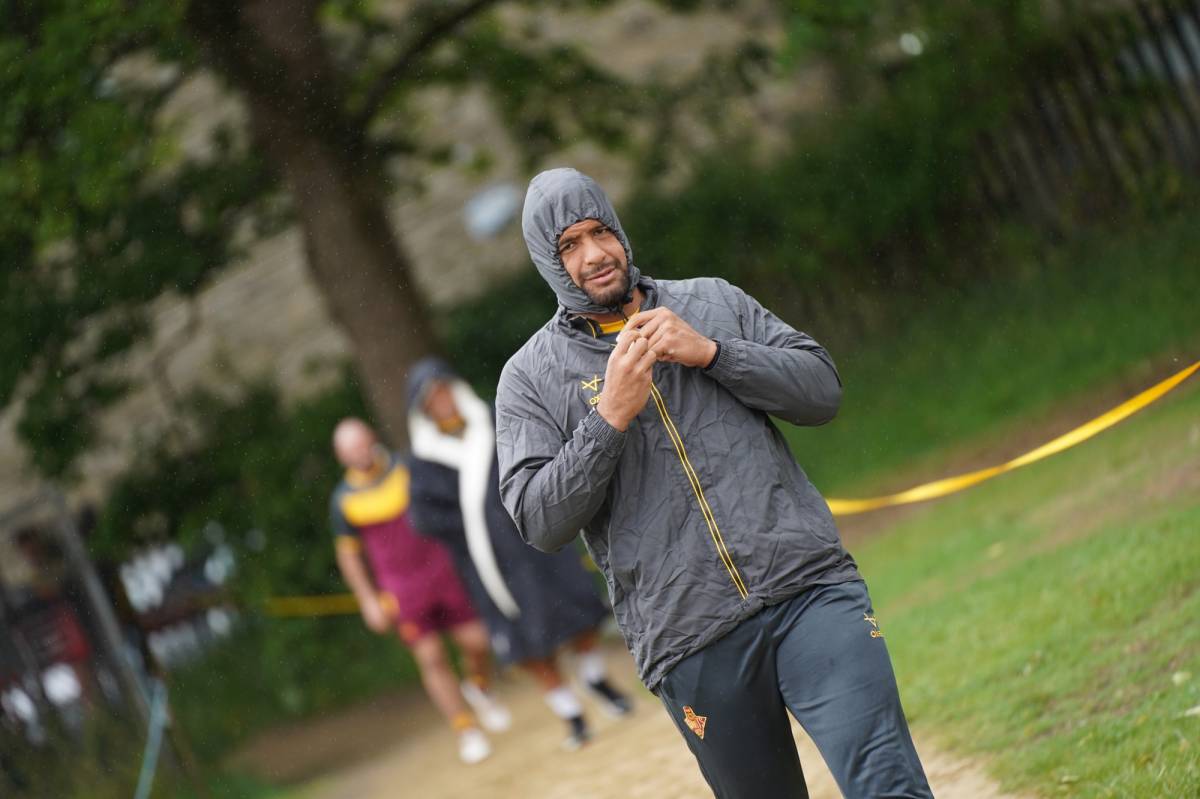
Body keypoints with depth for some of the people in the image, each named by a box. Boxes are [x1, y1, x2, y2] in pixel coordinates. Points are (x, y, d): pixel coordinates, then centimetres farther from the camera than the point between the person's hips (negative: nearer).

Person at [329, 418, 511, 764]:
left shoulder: (406, 468, -7)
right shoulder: (344, 500, -7)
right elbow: (348, 553, 4)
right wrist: (368, 600, -1)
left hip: (441, 571, 1)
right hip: (402, 589, -1)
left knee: (475, 642, -1)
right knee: (431, 659, -2)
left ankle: (479, 689, 32)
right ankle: (466, 730, 11)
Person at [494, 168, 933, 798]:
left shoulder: (712, 303, 14)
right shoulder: (530, 377, 7)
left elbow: (822, 390, 7)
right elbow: (539, 521, -3)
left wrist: (711, 353, -6)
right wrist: (610, 417, -14)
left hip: (810, 590, 1)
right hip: (690, 645, 0)